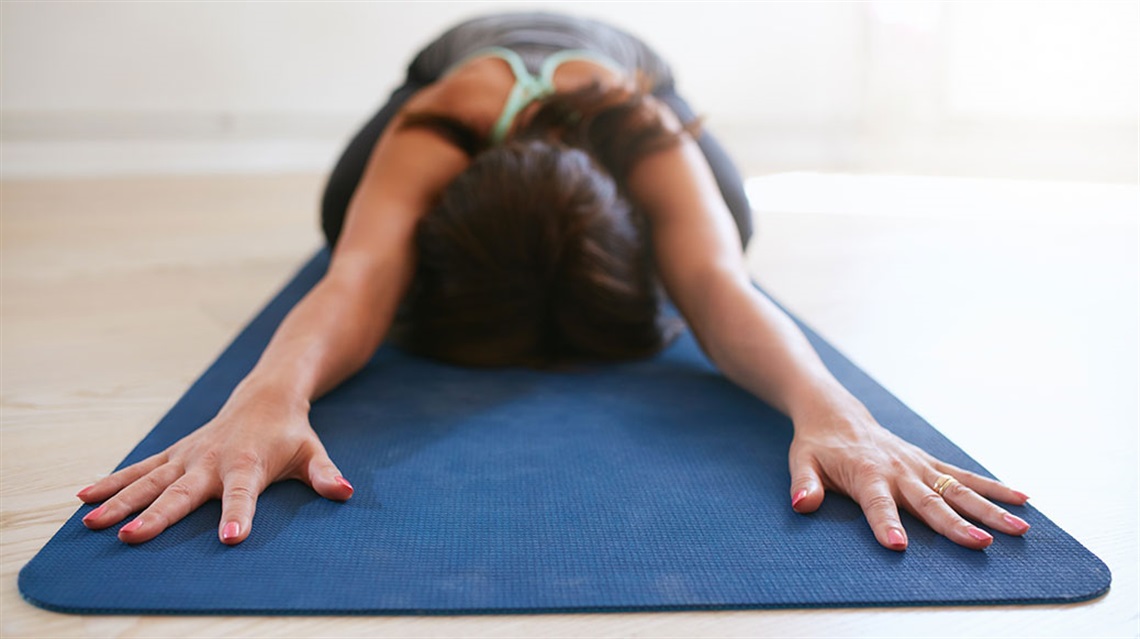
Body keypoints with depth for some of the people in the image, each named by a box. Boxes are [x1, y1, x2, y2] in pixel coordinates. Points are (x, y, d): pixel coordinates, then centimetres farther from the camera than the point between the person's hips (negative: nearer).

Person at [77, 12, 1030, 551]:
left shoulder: (650, 136, -49)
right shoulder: (433, 133, -49)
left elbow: (720, 287, -63)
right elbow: (360, 278, -64)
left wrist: (829, 410, -83)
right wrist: (267, 399, -86)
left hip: (622, 71, 1)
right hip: (456, 59, 0)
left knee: (722, 226, 2)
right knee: (351, 215, -2)